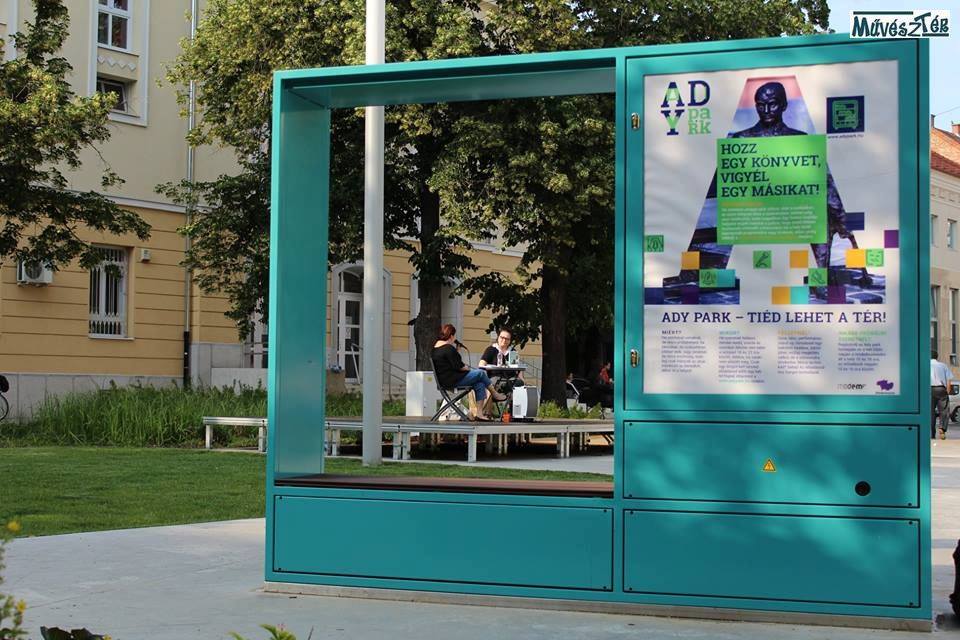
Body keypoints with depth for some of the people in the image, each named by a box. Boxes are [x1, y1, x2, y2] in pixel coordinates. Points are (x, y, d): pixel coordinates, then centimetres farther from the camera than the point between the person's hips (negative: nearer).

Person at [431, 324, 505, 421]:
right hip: (452, 381, -10)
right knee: (481, 373, -3)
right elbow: (459, 367, -18)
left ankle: (479, 412, 0)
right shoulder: (449, 348, -19)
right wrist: (468, 368, 0)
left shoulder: (436, 346, 13)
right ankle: (495, 394, 16)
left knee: (480, 384, 7)